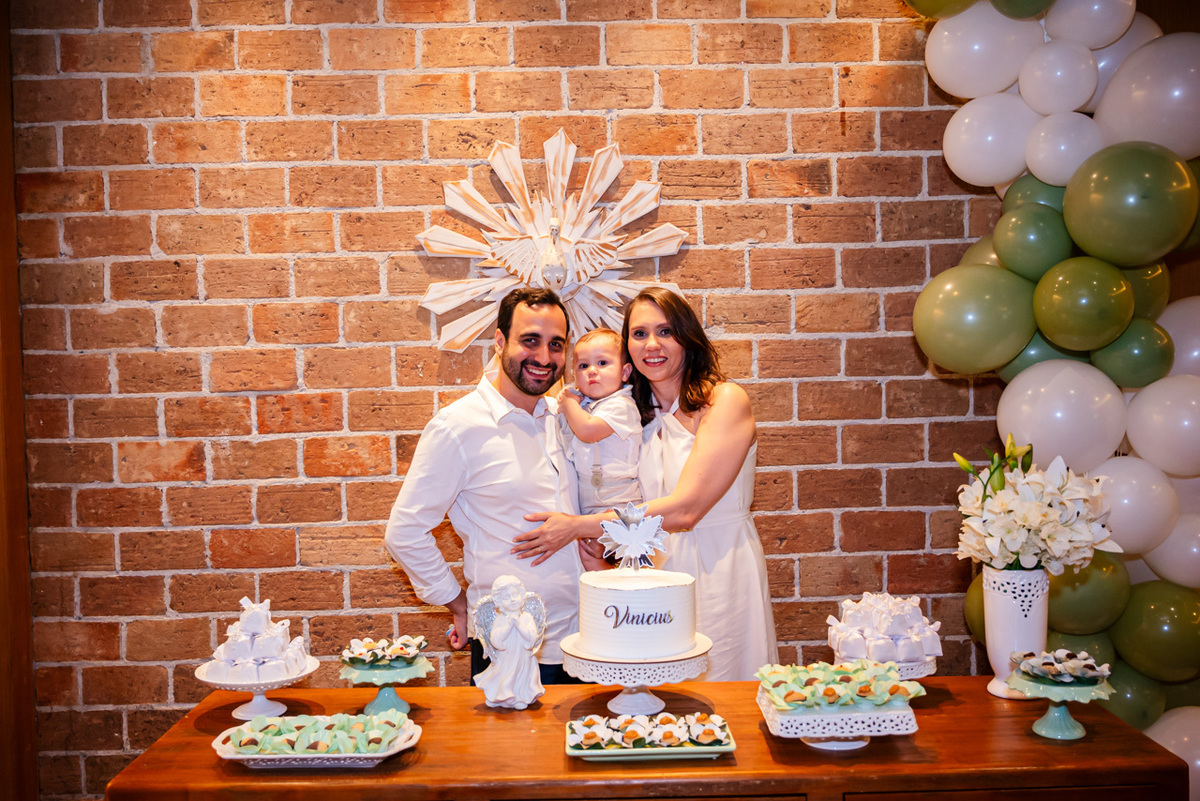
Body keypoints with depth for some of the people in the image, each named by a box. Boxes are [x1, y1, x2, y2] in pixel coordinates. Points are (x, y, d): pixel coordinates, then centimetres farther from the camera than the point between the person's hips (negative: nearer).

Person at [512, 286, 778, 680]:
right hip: (659, 571, 5)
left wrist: (577, 526, -17)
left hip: (720, 571, -5)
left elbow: (684, 510, -19)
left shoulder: (726, 400, -11)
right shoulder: (638, 413, 9)